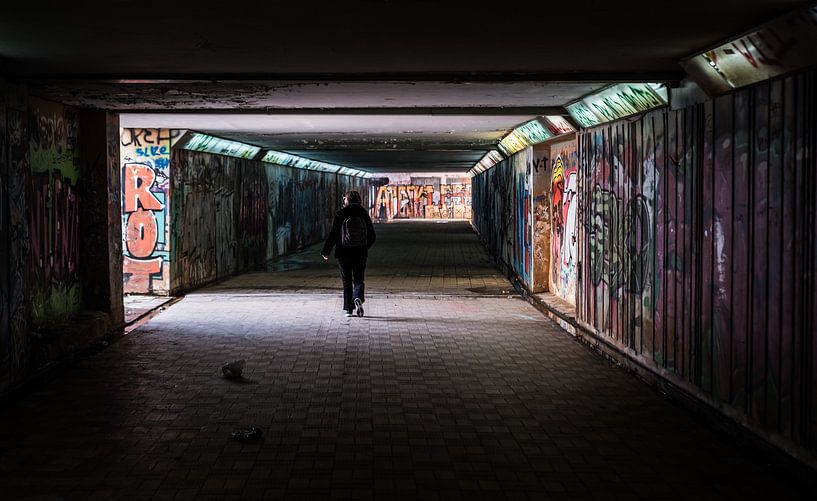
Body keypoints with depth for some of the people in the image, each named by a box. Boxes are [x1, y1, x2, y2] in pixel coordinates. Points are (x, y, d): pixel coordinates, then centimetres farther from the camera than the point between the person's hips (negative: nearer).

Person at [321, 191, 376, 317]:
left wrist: (325, 252, 3)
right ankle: (358, 298, -20)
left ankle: (348, 309, 8)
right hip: (360, 253, 1)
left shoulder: (340, 215, -5)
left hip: (343, 253, -1)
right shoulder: (364, 214, 2)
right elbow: (372, 236, 6)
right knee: (358, 280, 9)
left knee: (347, 281, 10)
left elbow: (333, 235, -7)